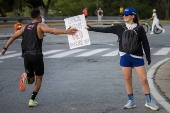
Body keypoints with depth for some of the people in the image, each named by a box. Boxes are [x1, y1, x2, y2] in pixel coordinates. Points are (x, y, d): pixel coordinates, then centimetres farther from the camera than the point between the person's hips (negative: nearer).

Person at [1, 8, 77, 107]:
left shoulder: (25, 27, 16)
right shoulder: (40, 26, -1)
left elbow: (13, 37, 18)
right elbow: (51, 31, -21)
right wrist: (65, 31, -33)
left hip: (26, 55, 5)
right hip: (36, 55, -5)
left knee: (32, 80, 17)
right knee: (39, 79, 13)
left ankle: (25, 78, -17)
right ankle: (32, 100, 7)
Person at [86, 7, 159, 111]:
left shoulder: (139, 28, -5)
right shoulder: (120, 28, 1)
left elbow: (145, 43, 0)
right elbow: (105, 29, 4)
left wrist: (148, 56, 0)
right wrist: (90, 28, 2)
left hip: (137, 57, -2)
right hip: (125, 57, 2)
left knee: (144, 79, -3)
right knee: (128, 80, 6)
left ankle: (149, 101, 8)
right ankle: (131, 101, 18)